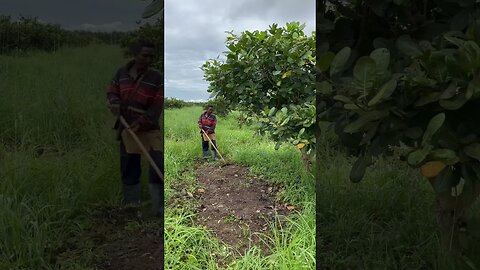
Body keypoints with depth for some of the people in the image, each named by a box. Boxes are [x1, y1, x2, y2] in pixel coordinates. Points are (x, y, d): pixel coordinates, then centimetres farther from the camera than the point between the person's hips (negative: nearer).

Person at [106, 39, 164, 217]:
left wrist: (141, 122, -27)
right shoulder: (122, 73, 1)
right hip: (127, 128, 4)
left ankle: (160, 207, -1)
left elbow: (157, 106, -15)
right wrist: (114, 102, -12)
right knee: (129, 169, 11)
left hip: (150, 129, -3)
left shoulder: (157, 78, -10)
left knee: (159, 166, -13)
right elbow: (112, 91, 12)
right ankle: (132, 205, 27)